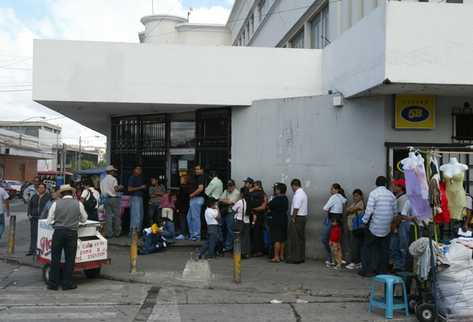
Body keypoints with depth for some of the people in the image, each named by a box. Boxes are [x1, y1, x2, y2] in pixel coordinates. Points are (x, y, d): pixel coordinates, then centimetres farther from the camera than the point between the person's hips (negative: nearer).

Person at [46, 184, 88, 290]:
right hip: (72, 233, 0)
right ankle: (67, 283, 12)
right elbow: (84, 219, 11)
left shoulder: (56, 203, -1)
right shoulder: (78, 204, 0)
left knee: (55, 258, 8)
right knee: (69, 258, 8)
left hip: (58, 232, 0)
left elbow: (49, 221, 2)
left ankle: (53, 283, 14)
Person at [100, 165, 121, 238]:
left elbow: (101, 190, 8)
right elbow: (116, 189, -18)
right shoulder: (113, 179, -7)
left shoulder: (102, 180, 11)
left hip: (105, 199, 5)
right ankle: (117, 233, 7)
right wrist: (119, 187, 1)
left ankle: (109, 234, 5)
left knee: (108, 217, 5)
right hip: (114, 198, -5)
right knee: (117, 216, 4)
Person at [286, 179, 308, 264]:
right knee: (301, 238, 14)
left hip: (297, 218, -10)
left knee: (294, 238, -4)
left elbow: (296, 208, -21)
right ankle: (301, 257, 20)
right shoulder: (303, 193, 14)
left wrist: (293, 218, -14)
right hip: (303, 217, 10)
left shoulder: (298, 194, -16)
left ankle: (295, 258, -1)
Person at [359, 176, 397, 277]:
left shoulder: (373, 193, -9)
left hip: (374, 225, -4)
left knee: (368, 247, 5)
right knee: (384, 248, 12)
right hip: (386, 227, 4)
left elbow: (369, 210, -15)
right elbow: (395, 211, 7)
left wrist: (365, 220, -3)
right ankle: (383, 270, 15)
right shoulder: (391, 195, 4)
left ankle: (367, 270, 2)